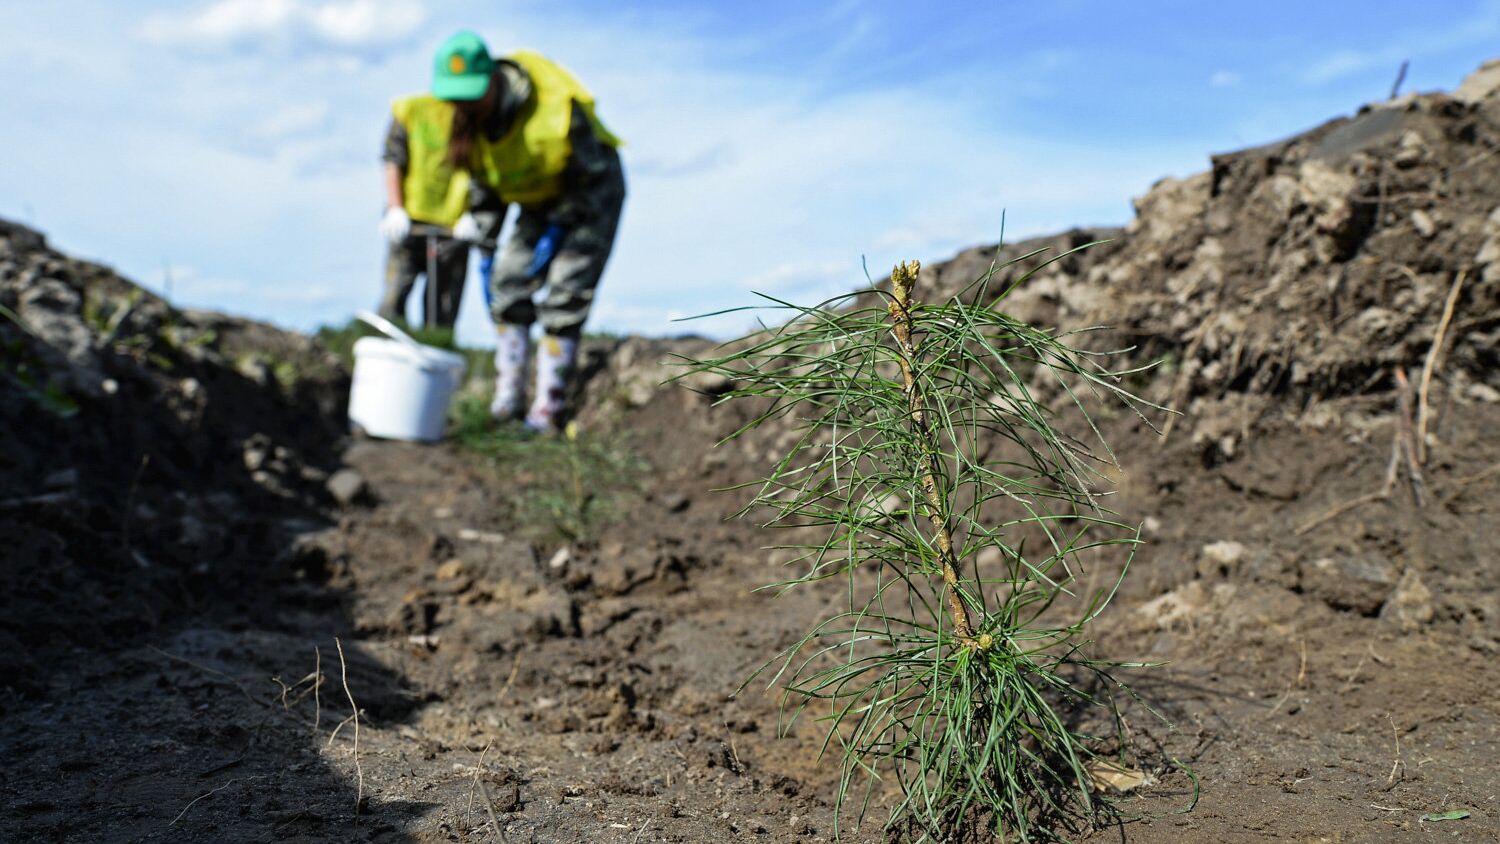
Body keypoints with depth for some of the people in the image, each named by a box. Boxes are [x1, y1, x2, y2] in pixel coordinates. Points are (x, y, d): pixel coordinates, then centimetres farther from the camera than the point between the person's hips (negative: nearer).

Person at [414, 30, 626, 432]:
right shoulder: (454, 116, -13)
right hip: (540, 198, 7)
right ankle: (508, 398, 3)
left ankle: (548, 408, -9)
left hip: (591, 192, -6)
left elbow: (593, 174, -20)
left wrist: (556, 227, -20)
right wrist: (474, 214, -6)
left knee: (564, 297, -15)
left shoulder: (556, 107, -33)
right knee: (508, 284, -5)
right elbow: (479, 172, 6)